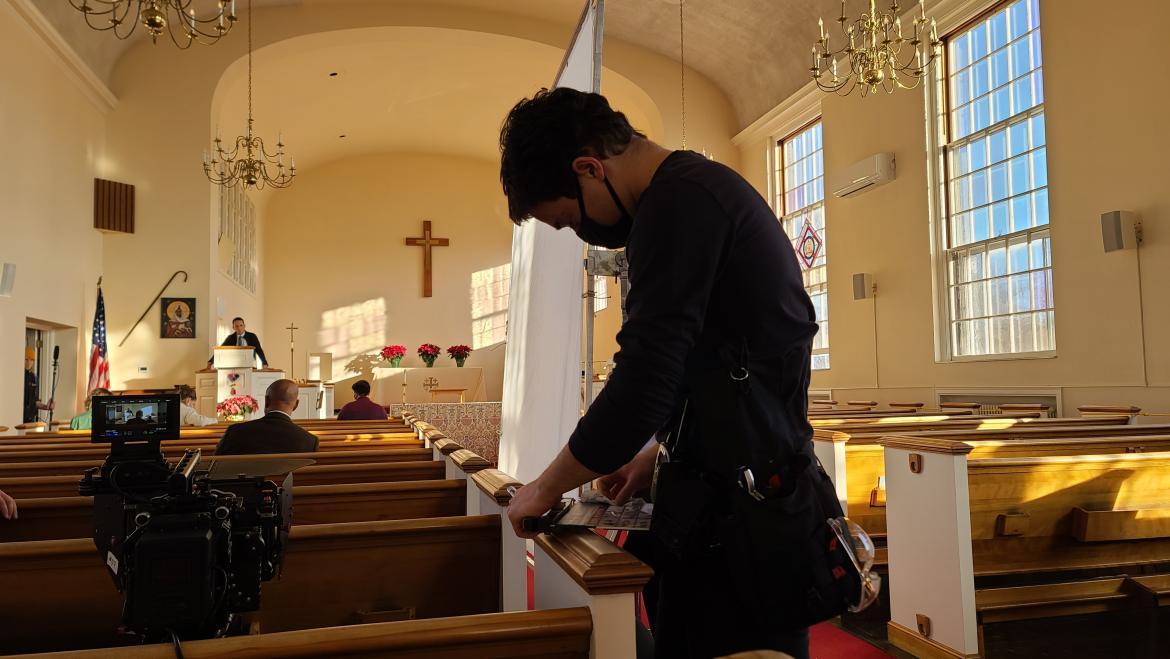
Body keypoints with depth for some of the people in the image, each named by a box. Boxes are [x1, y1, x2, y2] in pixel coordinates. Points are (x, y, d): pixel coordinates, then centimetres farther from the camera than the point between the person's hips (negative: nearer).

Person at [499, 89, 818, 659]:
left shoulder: (677, 202, -18)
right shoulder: (704, 186, 14)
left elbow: (643, 384, -22)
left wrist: (546, 486, -7)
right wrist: (656, 454, 15)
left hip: (736, 509, -10)